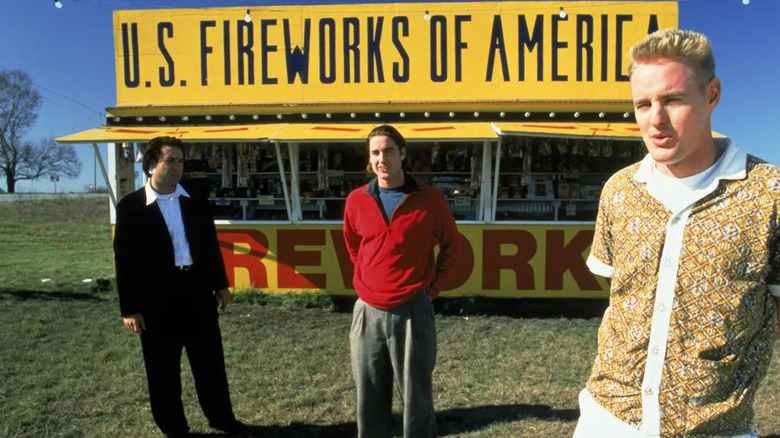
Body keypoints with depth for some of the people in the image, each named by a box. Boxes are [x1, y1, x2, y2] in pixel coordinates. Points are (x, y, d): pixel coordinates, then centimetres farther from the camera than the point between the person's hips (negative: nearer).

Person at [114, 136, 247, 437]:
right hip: (156, 297, -3)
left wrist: (220, 284, 12)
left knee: (210, 362, 15)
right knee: (163, 371, 10)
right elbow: (124, 259, -6)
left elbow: (211, 245, 12)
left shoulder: (196, 201, 6)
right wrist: (129, 307, -8)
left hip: (197, 290, 3)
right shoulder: (131, 206, -6)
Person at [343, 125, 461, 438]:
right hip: (367, 311, 3)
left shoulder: (429, 200, -6)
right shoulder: (356, 200, 2)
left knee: (416, 396, 8)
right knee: (369, 398, 13)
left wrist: (433, 288, 3)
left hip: (413, 311, -3)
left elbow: (451, 245, 8)